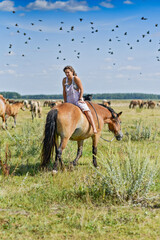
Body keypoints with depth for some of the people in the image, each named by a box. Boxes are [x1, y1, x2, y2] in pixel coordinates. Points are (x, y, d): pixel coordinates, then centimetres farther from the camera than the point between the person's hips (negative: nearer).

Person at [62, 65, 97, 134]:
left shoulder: (76, 78, -10)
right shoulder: (64, 80, 3)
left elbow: (81, 89, -9)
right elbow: (64, 92, 10)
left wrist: (80, 99, -14)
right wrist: (65, 102, 8)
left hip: (78, 100, -6)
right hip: (69, 101, 6)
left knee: (86, 110, -26)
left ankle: (94, 128, -29)